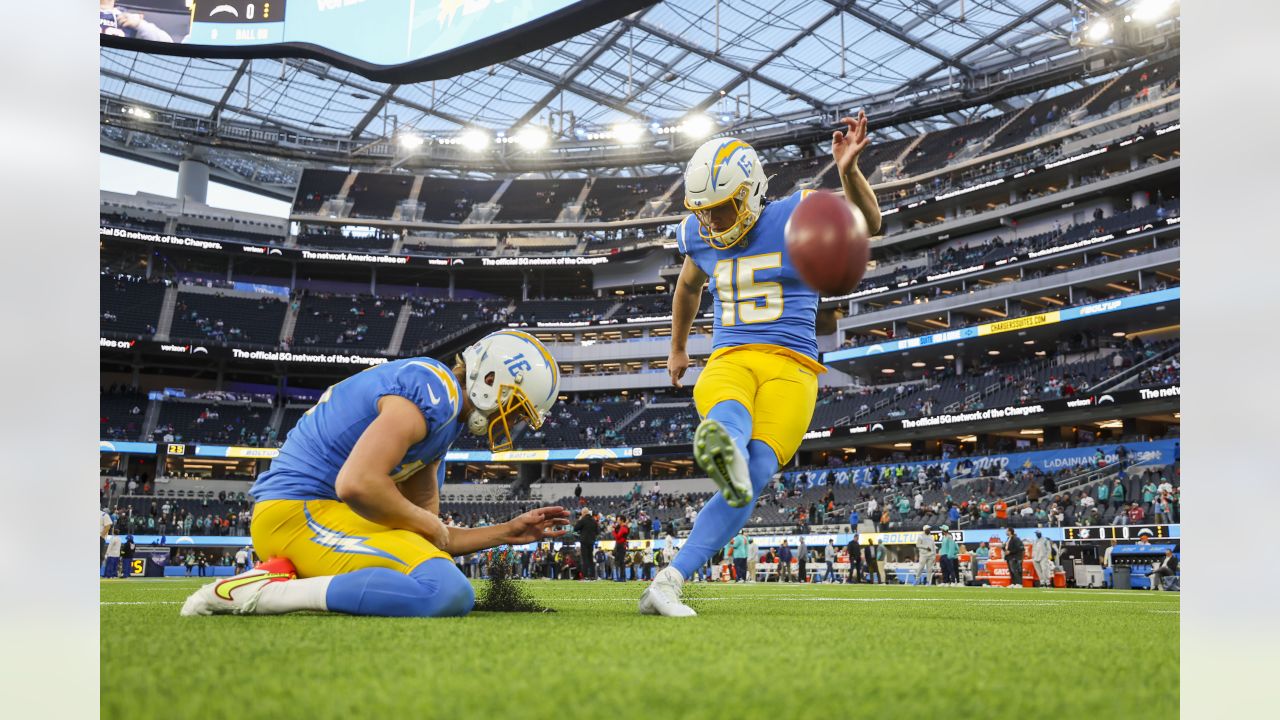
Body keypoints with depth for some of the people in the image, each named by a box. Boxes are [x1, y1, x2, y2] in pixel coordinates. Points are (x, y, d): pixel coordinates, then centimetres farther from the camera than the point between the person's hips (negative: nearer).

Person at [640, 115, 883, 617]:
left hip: (789, 366, -2)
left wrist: (849, 172, -32)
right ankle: (724, 448, -75)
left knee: (751, 482, -21)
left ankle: (667, 584, -25)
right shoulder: (700, 237, 15)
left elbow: (867, 225, -12)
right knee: (728, 413, -38)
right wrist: (677, 348, 47)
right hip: (728, 362, 2)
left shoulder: (794, 216, 2)